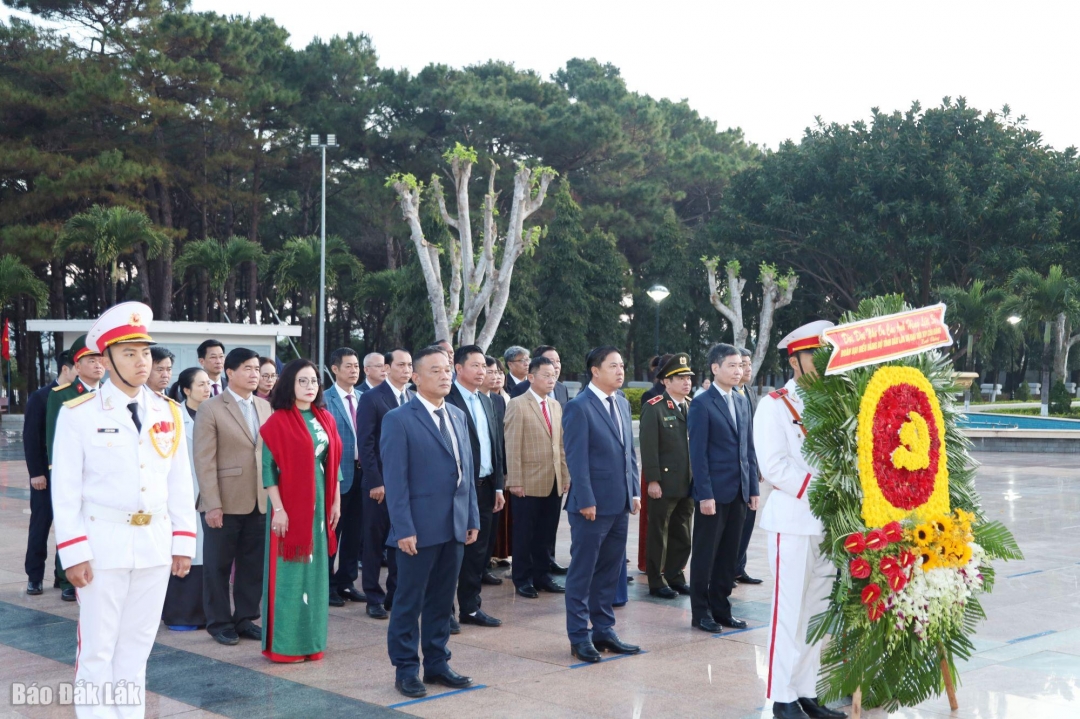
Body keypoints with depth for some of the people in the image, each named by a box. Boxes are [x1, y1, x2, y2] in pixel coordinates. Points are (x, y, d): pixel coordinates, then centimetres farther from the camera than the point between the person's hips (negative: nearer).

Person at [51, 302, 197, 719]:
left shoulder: (168, 413, 6)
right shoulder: (78, 414, -6)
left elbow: (180, 483, 8)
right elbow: (66, 489, -8)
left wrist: (183, 541, 6)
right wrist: (73, 552, -12)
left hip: (155, 543, 4)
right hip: (102, 543, -4)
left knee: (137, 647, 13)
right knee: (97, 650, 3)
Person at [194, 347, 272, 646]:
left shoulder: (266, 407, 10)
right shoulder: (210, 409, -5)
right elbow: (204, 461, -9)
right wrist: (212, 505, -14)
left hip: (259, 502, 5)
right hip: (225, 503, -4)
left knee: (253, 565, 10)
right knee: (218, 566, 7)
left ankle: (245, 618, 22)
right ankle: (219, 622, 19)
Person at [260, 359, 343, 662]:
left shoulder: (326, 419, 9)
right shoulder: (277, 423, -9)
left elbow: (333, 464, 12)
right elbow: (269, 469, -11)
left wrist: (335, 502, 8)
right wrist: (278, 509, -17)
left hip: (319, 504, 6)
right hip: (290, 505, -6)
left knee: (315, 571, 10)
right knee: (289, 572, 0)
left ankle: (311, 640, 20)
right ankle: (285, 645, 8)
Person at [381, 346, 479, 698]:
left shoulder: (458, 416, 12)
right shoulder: (399, 419, -8)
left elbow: (466, 471, 14)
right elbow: (396, 480, -13)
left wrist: (473, 518, 10)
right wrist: (404, 529, -17)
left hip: (455, 527, 6)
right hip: (420, 528, -6)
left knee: (441, 601, 14)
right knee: (409, 603, 5)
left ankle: (437, 663, 24)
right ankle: (405, 669, 16)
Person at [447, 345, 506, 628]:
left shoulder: (485, 401, 14)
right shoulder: (447, 400, -12)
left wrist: (498, 487, 14)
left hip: (484, 487, 8)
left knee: (477, 551, 12)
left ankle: (470, 607, 22)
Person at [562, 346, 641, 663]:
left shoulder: (622, 404, 12)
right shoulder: (579, 407, -11)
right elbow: (576, 458, -15)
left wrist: (634, 492, 10)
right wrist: (586, 501, -17)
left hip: (619, 505, 8)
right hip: (592, 505, -7)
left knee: (610, 572, 14)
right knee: (582, 572, 3)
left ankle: (604, 630, 24)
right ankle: (579, 636, 12)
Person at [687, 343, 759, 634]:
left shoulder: (742, 402, 12)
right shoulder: (701, 405, -9)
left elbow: (749, 447, 14)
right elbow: (698, 453, -12)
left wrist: (753, 488, 8)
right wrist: (705, 495, -16)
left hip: (738, 491, 6)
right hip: (713, 492, -6)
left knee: (729, 555, 11)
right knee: (705, 554, 4)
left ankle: (721, 608, 21)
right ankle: (700, 612, 13)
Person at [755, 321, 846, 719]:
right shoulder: (774, 405, -6)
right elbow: (773, 465, -15)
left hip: (829, 520, 6)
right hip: (793, 520, -6)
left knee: (820, 610, 10)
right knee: (790, 610, -1)